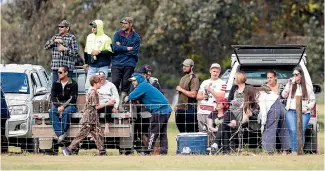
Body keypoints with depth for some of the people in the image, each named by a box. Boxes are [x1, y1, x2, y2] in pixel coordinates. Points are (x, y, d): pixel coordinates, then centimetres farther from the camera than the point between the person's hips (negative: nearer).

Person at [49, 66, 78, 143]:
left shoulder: (73, 84, -1)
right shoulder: (56, 84, 11)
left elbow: (73, 98, -10)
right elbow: (53, 97, 3)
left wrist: (63, 106, -20)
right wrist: (58, 107, -14)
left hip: (70, 105, -3)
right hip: (58, 105, 3)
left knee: (65, 112, -38)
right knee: (51, 112, -29)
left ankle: (63, 132, -34)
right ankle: (60, 133, -38)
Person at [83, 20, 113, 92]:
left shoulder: (106, 39, -7)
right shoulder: (89, 37, 12)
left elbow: (110, 52, -10)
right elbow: (86, 51, 22)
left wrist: (99, 52, -18)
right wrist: (86, 62, 21)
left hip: (102, 67, -5)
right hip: (92, 66, 5)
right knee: (88, 86, 1)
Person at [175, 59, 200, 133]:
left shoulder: (194, 79, -10)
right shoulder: (183, 78, 19)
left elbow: (193, 94, -20)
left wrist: (181, 89, -13)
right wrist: (177, 105, 18)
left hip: (189, 109, -9)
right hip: (180, 109, 9)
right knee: (182, 130, 11)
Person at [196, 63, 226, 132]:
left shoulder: (221, 83, 2)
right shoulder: (204, 82, 20)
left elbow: (221, 97, -9)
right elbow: (198, 96, 19)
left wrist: (211, 90, -13)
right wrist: (203, 96, -3)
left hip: (212, 112, -6)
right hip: (201, 112, 6)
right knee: (202, 132, 4)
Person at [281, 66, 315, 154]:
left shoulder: (307, 86, 11)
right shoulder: (290, 85, 13)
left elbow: (313, 100, 13)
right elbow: (284, 95, 2)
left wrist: (307, 107, -3)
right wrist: (289, 85, -6)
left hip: (304, 113, 0)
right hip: (291, 111, 0)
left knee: (301, 131, -14)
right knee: (293, 130, -17)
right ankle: (294, 150, -15)